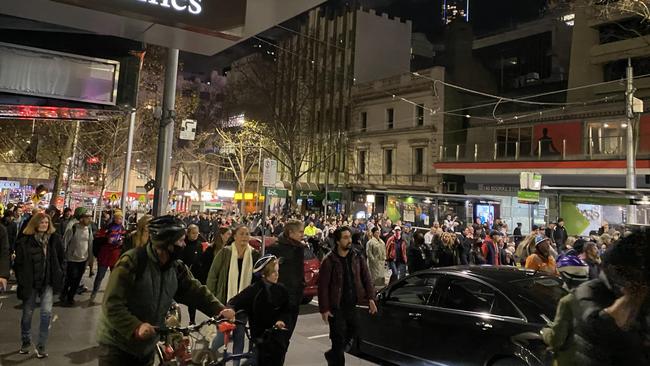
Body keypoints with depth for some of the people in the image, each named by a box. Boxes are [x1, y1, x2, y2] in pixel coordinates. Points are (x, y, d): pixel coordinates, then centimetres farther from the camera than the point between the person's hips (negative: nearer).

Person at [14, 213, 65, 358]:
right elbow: (18, 263, -4)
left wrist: (58, 276, 3)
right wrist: (22, 280, -7)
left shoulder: (54, 239, -1)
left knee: (46, 312, -8)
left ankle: (42, 346, 4)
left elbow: (61, 258, 7)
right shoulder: (25, 241, -7)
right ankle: (26, 341, 35)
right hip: (30, 283, -1)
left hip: (48, 282, 1)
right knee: (27, 314, 13)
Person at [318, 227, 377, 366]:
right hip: (337, 308, -4)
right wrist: (324, 309, -11)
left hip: (354, 306, 4)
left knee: (353, 335, 11)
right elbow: (323, 286, -8)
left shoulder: (357, 258, 5)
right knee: (338, 340, 2)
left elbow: (366, 279, 8)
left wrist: (371, 298, -3)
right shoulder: (329, 261, -8)